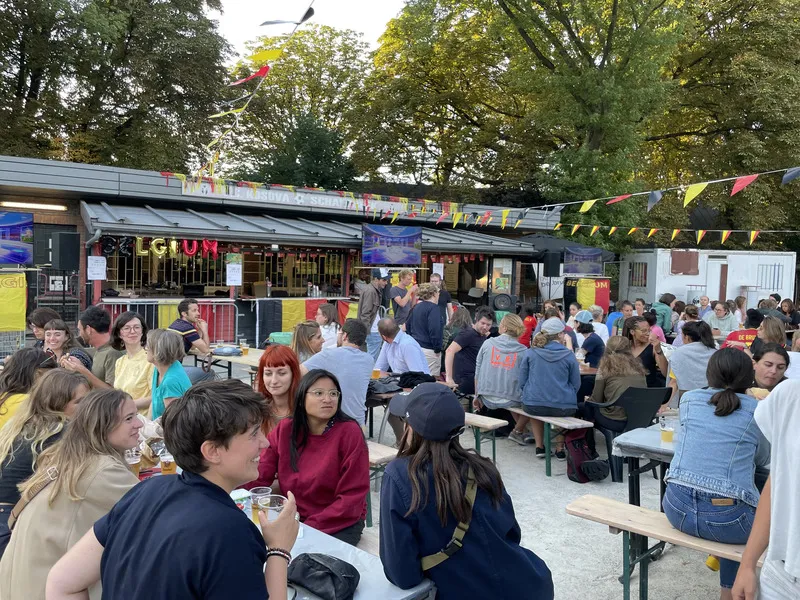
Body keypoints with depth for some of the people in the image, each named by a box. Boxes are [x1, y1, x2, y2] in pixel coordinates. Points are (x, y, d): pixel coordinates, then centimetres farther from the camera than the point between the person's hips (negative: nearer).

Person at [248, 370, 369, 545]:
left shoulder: (349, 432, -16)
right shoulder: (284, 430, -4)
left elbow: (352, 496, -16)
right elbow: (258, 478, -5)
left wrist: (310, 528, -22)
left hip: (340, 525, -4)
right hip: (293, 519, 4)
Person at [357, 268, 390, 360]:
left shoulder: (376, 291, 13)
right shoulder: (370, 291, -15)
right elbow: (365, 314, -18)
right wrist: (367, 331, -18)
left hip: (375, 330, 9)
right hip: (372, 331, -9)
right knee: (373, 357, -3)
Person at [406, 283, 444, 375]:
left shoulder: (416, 307, 13)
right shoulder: (434, 308, -13)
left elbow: (408, 326, 21)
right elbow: (434, 330, -21)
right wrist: (437, 349, -13)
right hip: (428, 350, -9)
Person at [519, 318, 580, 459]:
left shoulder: (530, 353, -1)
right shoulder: (569, 356, -4)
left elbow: (522, 381, 3)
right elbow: (576, 384, 3)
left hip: (533, 406, 1)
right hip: (562, 407, -1)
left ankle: (539, 446, 34)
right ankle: (560, 448, 35)